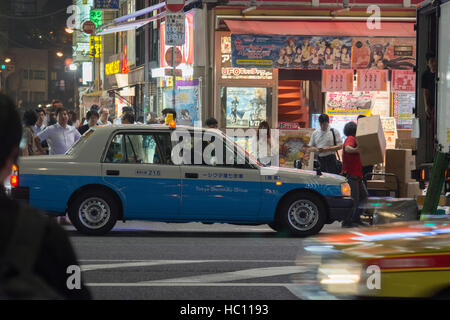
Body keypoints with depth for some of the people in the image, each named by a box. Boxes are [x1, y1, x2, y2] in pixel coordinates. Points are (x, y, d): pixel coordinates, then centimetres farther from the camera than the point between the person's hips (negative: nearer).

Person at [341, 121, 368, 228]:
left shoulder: (354, 139, 23)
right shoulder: (350, 139, -9)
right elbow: (347, 148, -30)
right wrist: (355, 150, -47)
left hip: (356, 175, 11)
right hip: (351, 174, -11)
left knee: (364, 196, 13)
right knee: (353, 199, -11)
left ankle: (356, 218, 18)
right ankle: (347, 222, -7)